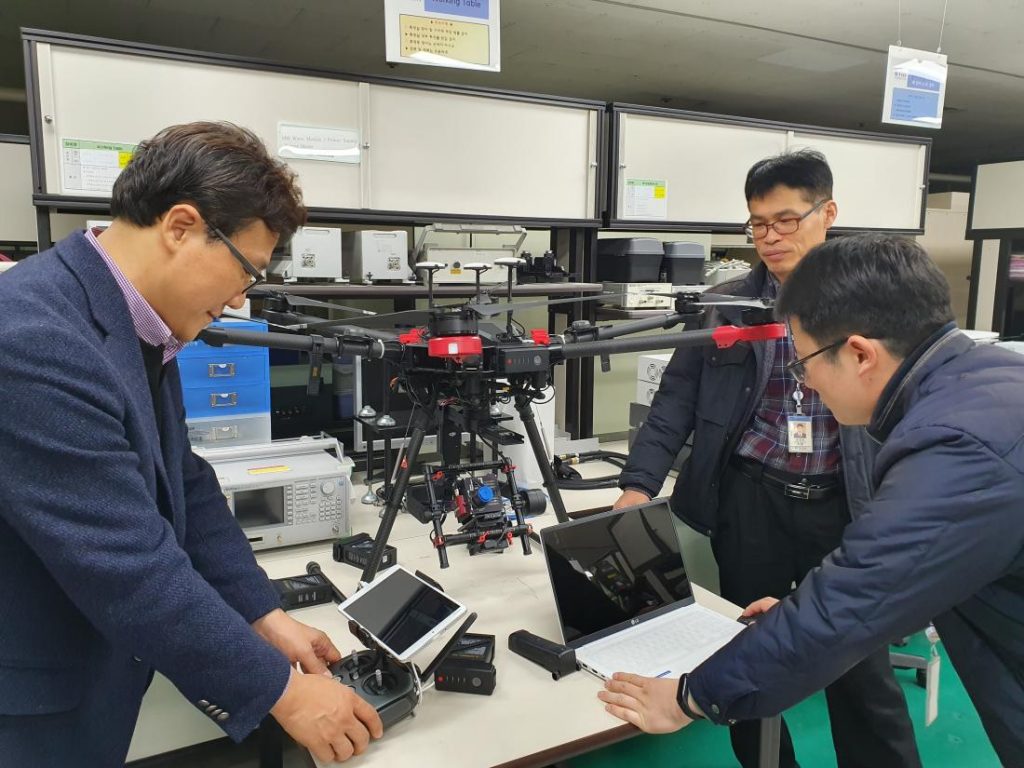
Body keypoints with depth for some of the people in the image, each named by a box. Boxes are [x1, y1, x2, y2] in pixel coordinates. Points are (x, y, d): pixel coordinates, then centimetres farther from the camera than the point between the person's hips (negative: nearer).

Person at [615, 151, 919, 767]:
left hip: (848, 506, 0)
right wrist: (639, 485, -12)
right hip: (751, 502, 1)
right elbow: (677, 399, -1)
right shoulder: (724, 306, 1)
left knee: (863, 668, 9)